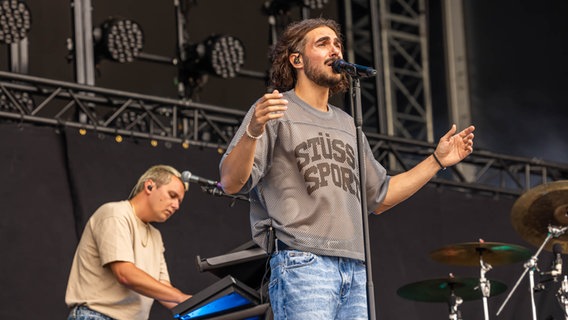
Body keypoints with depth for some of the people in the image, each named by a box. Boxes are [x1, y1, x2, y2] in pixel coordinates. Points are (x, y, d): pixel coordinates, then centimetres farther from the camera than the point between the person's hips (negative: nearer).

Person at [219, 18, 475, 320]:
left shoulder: (348, 125, 25)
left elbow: (380, 197, 30)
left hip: (356, 269, 7)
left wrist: (437, 160, 25)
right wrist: (253, 131, -26)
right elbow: (230, 182, -8)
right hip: (301, 262, -7)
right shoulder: (275, 110, 3)